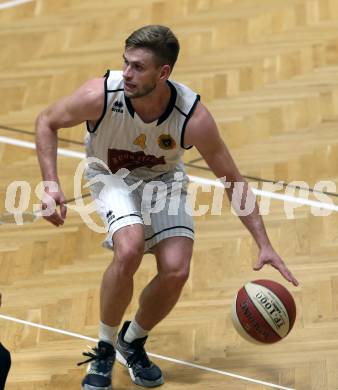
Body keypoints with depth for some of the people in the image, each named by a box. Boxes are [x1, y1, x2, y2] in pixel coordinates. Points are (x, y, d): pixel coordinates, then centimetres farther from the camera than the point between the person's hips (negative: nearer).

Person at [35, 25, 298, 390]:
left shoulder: (193, 116, -31)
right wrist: (52, 185, -22)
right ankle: (104, 349, -7)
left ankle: (132, 341, 16)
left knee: (176, 270, -16)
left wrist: (264, 244, -22)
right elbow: (46, 121, -12)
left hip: (163, 179, 2)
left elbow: (233, 181, -18)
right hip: (111, 177, -2)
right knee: (129, 249, -30)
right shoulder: (100, 95, -32)